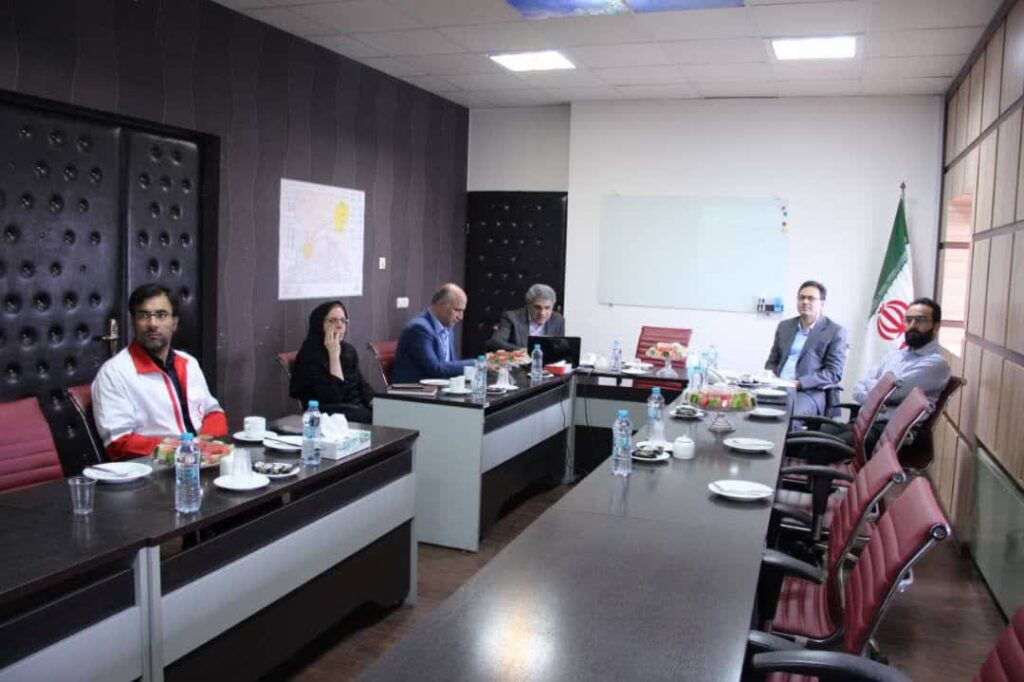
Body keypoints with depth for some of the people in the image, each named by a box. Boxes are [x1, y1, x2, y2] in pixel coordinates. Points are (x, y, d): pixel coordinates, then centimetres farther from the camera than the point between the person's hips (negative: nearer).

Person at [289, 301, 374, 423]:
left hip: (357, 408, 7)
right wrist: (334, 354, -18)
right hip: (329, 416, -7)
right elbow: (333, 396, -19)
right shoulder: (309, 355, -11)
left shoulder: (349, 350, 10)